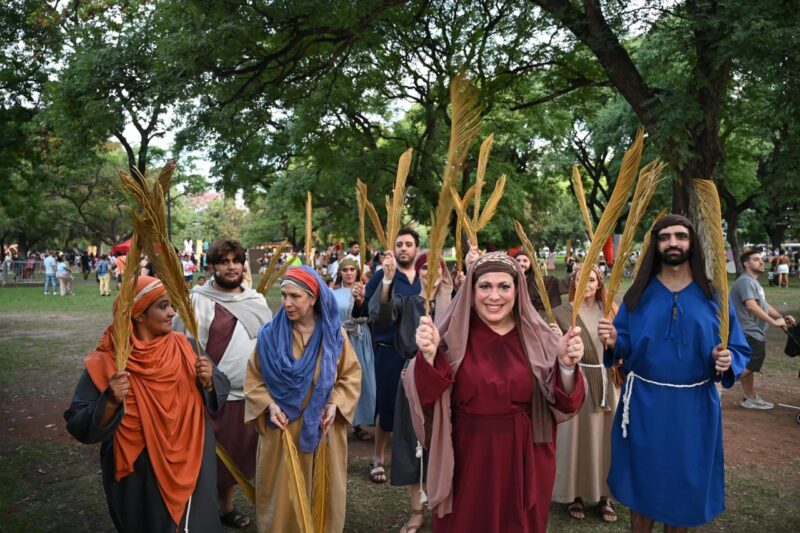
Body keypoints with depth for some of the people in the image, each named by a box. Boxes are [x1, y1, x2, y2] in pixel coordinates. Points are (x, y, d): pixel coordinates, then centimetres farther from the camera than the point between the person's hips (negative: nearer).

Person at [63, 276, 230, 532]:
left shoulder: (184, 347, -3)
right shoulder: (107, 362, -13)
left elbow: (220, 389, 2)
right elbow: (79, 426, -13)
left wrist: (209, 381, -18)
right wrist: (110, 403, -29)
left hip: (190, 466, 3)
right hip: (140, 477, -3)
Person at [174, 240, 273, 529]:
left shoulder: (257, 300, 7)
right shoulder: (198, 301, -10)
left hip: (252, 393, 5)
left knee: (238, 454, 18)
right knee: (213, 458, 7)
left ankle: (227, 507, 38)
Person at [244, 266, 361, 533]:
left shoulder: (334, 333, -3)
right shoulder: (270, 334, -7)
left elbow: (351, 375, 2)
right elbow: (254, 378, 0)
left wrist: (335, 404, -11)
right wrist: (269, 405, -14)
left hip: (322, 428, 1)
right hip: (281, 428, -1)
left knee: (323, 490, 14)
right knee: (282, 490, 10)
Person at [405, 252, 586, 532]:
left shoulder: (536, 336, -3)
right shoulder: (453, 333, -9)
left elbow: (564, 403, -5)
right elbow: (425, 398, -15)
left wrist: (567, 365, -24)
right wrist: (428, 355, -32)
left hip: (522, 460, 2)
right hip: (467, 460, -1)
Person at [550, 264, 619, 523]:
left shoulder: (608, 309, 6)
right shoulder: (562, 312, -5)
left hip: (608, 382, 4)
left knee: (605, 438, 11)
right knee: (577, 438, 5)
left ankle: (604, 495, 26)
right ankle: (575, 494, 21)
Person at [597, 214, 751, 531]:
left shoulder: (712, 294, -2)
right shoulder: (639, 292, -1)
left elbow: (738, 348, 1)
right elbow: (625, 345, 1)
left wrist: (728, 360, -20)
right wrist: (613, 341, -21)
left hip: (693, 406, 0)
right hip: (644, 403, 0)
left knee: (684, 481, 14)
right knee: (642, 479, 12)